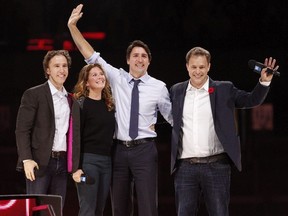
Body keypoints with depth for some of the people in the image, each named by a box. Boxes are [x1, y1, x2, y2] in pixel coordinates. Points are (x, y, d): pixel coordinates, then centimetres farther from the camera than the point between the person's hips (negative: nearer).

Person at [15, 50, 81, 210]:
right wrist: (26, 159, -17)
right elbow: (22, 130, -7)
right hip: (39, 163, -5)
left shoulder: (72, 101, 16)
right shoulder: (33, 95, -2)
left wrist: (76, 166, 9)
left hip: (62, 162, 5)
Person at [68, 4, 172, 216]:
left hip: (144, 150, -3)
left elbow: (172, 115, 10)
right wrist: (73, 27, -1)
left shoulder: (158, 87, 0)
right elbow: (91, 56, 4)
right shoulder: (117, 78, 5)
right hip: (120, 149, 3)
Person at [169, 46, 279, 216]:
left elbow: (252, 100, 2)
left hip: (216, 166, -2)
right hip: (185, 167, 2)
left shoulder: (224, 89, 4)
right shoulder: (176, 91, 11)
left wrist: (264, 81, -13)